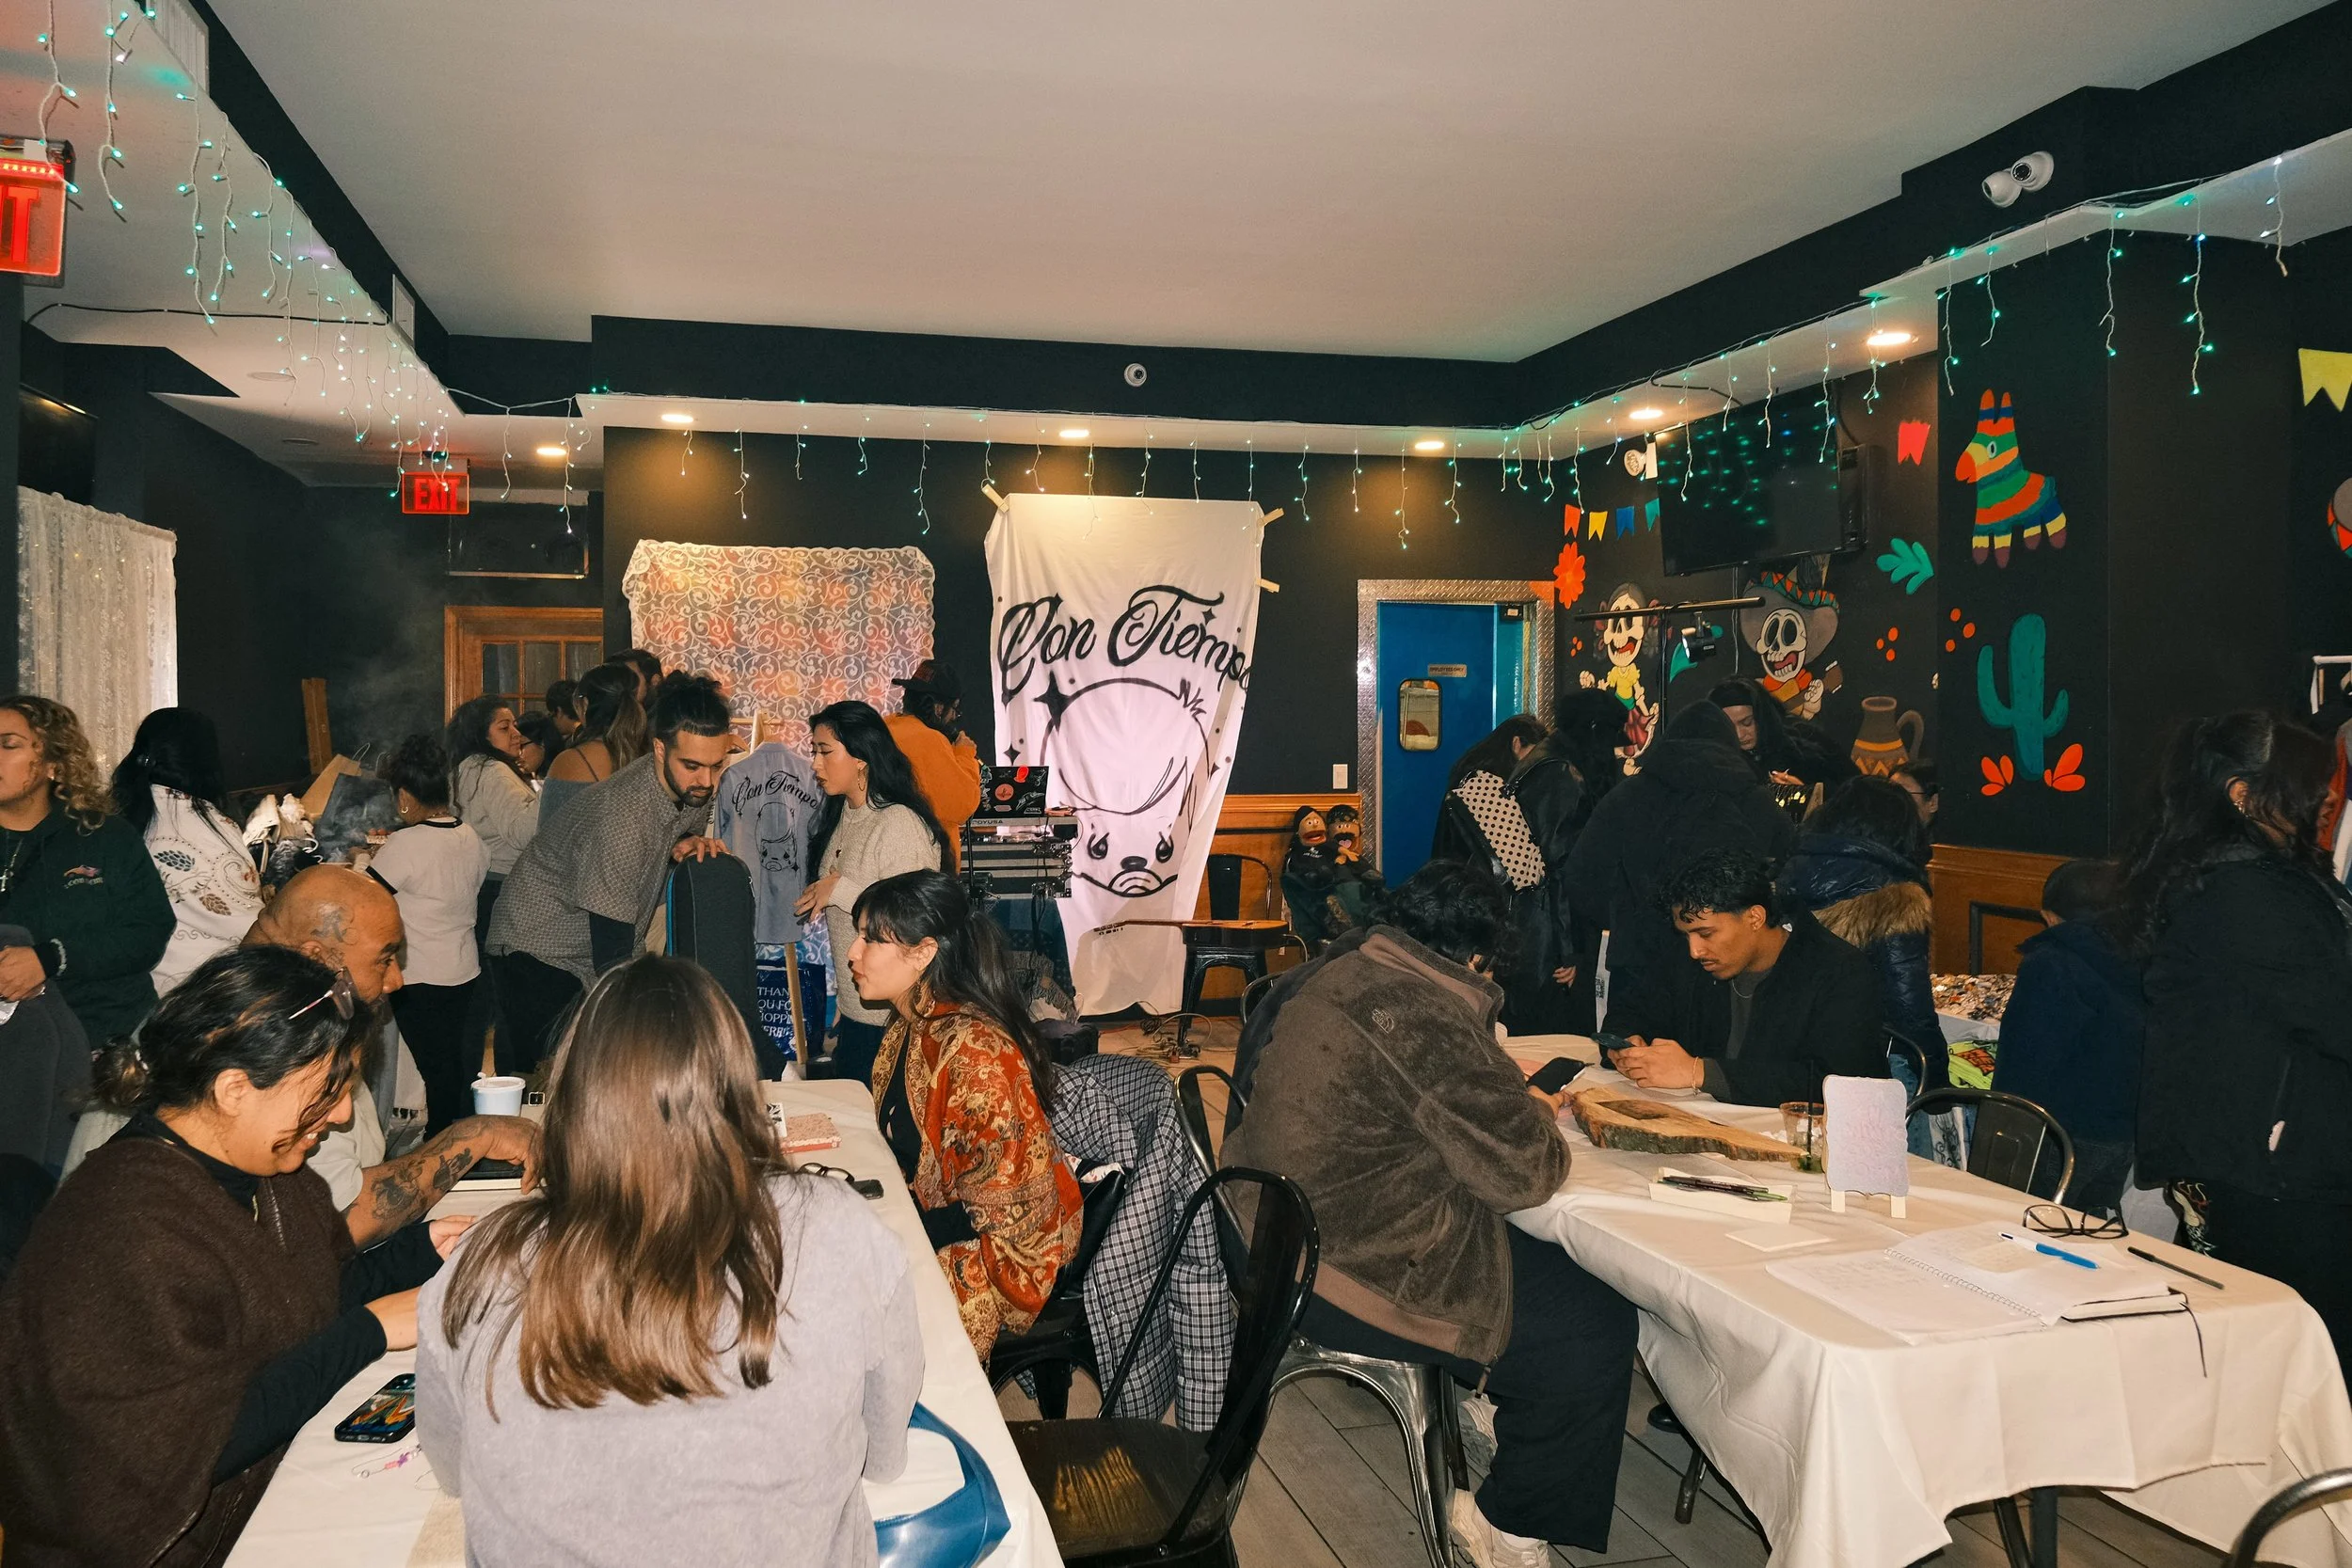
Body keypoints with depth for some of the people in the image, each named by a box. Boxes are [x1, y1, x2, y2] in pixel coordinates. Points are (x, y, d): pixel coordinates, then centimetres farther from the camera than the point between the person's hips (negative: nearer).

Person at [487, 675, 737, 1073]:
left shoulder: (695, 785, -12)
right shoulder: (620, 815, -34)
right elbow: (614, 961, -34)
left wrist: (689, 842, -16)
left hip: (605, 950, 7)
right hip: (537, 953, -7)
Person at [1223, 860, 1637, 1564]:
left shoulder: (1332, 973, 5)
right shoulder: (1426, 1017, -25)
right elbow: (1523, 1171, -19)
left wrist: (1503, 1093, 16)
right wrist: (1536, 1114, 2)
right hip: (1343, 1277, -10)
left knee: (1545, 1260, 23)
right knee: (1597, 1328, 2)